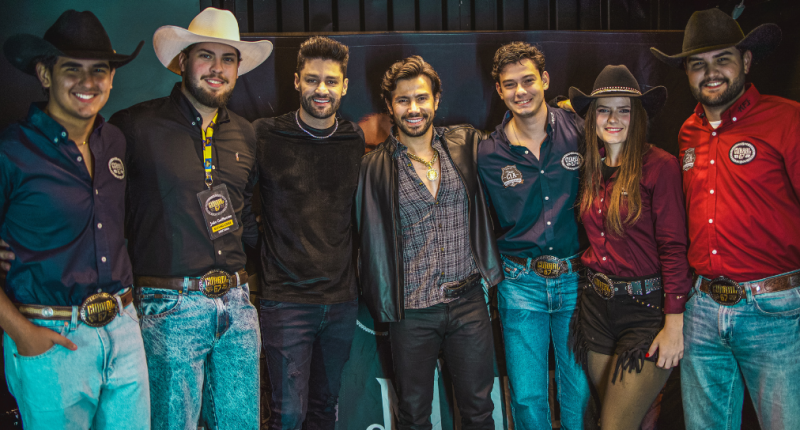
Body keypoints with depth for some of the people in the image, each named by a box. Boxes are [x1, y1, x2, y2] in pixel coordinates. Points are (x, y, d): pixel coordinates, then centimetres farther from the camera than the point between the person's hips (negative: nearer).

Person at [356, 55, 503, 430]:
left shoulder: (466, 145, 2)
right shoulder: (374, 167, -2)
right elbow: (372, 241, 3)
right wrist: (382, 301, 1)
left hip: (468, 302, 2)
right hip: (411, 311, -1)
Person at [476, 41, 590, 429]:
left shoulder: (579, 131, -3)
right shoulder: (489, 154, -1)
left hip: (576, 278, 0)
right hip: (521, 284, 0)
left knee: (579, 395, 10)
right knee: (528, 397, 6)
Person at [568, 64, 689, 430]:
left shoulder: (659, 166, -11)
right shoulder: (591, 170, 7)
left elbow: (674, 248, -13)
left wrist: (675, 324, -15)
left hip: (645, 308, -6)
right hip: (597, 307, 6)